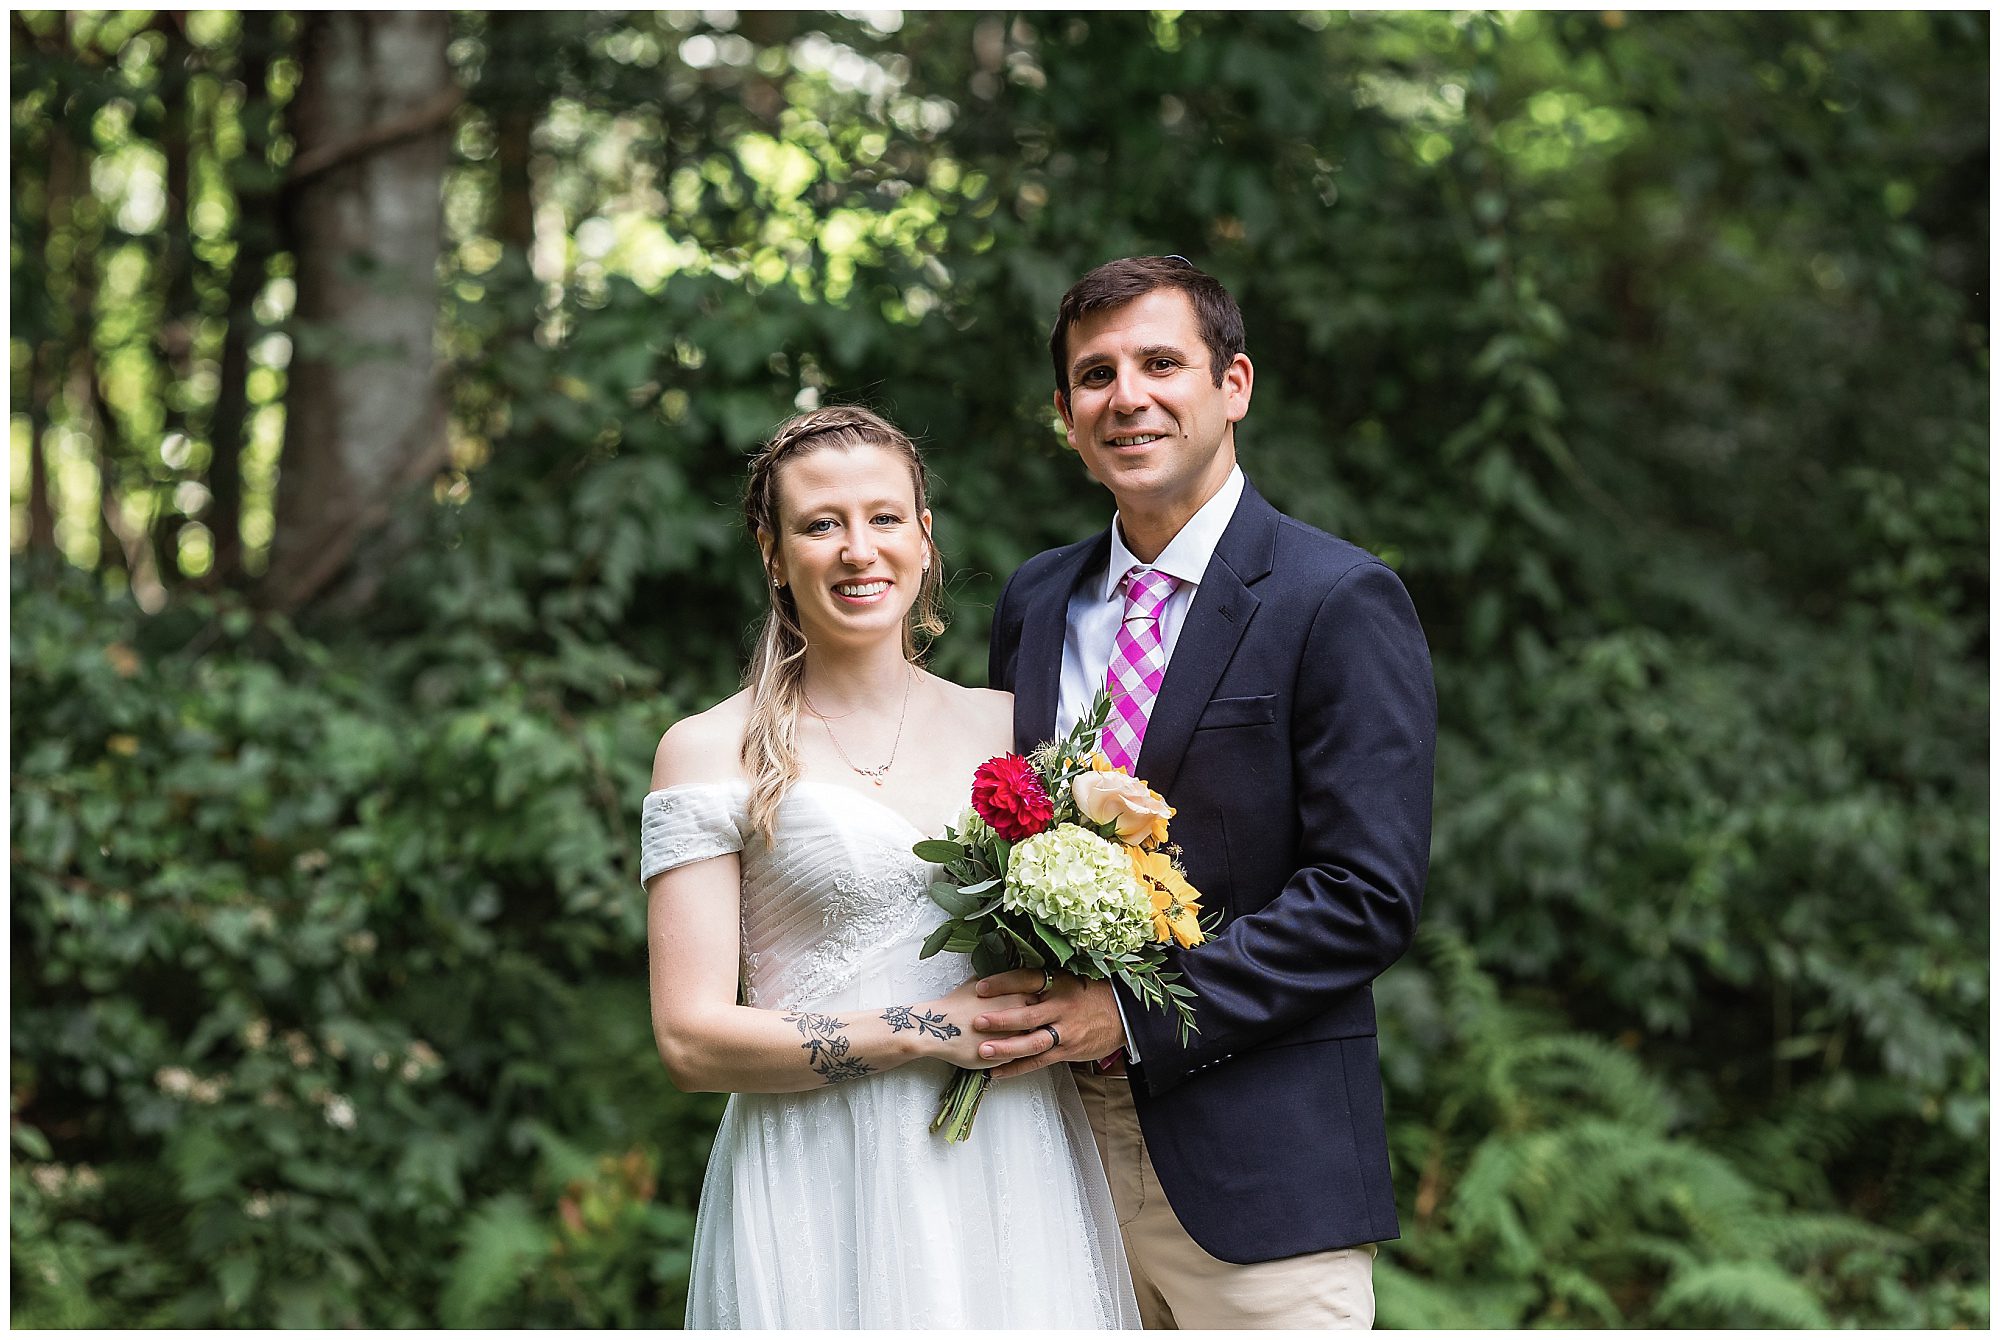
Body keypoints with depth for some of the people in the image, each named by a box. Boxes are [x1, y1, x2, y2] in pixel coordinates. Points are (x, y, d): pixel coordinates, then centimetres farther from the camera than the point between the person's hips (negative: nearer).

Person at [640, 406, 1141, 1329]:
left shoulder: (1009, 726, 11)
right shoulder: (712, 753, 0)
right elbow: (691, 1040, -6)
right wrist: (929, 1031, -13)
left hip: (1015, 1176, 3)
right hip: (822, 1194, -3)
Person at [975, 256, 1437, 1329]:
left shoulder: (1341, 602, -7)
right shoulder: (1035, 603, 12)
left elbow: (1369, 895, -13)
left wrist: (1134, 1013, -18)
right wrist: (1002, 1016, -1)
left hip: (1259, 1172, -5)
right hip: (1055, 1146, 5)